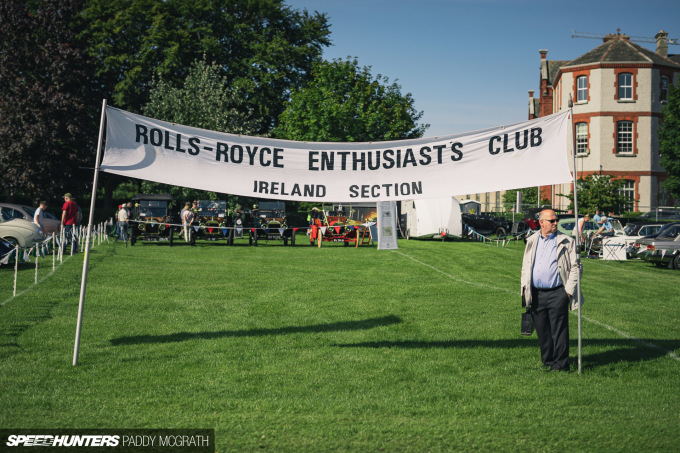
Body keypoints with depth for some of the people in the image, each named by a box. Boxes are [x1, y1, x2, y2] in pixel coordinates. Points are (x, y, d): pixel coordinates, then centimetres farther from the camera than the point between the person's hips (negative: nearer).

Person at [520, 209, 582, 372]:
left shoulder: (566, 241, 1)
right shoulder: (532, 241, 12)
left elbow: (575, 267, 1)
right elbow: (525, 267, 17)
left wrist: (569, 290, -7)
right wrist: (525, 290, 9)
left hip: (557, 293, -4)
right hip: (536, 294, 4)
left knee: (559, 330, -5)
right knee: (542, 331, 9)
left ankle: (560, 363, 0)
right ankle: (547, 361, 21)